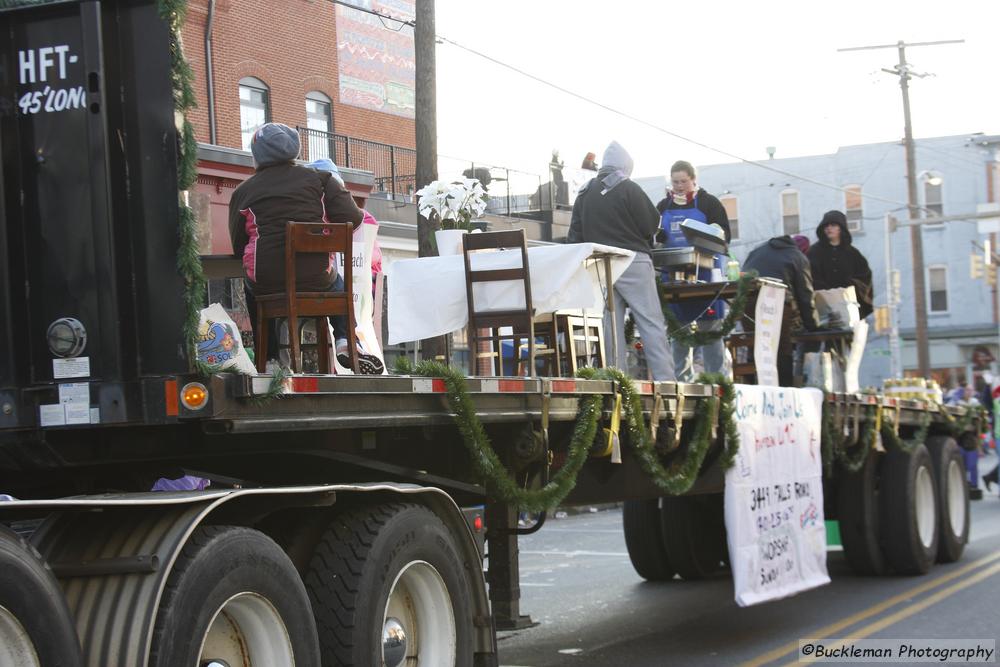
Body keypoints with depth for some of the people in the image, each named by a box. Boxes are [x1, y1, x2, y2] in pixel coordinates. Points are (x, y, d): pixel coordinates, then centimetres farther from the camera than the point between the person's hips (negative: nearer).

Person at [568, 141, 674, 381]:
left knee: (612, 326, 6)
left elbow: (574, 237, 9)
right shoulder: (628, 188, -6)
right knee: (652, 324, -4)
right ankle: (665, 380, -9)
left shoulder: (584, 194, 9)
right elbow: (651, 224, -6)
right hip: (633, 262, -5)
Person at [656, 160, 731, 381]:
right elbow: (653, 234, 18)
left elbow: (725, 234, 0)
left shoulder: (709, 203, 4)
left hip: (705, 270, -4)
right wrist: (656, 236, -5)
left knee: (710, 326, -4)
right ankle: (682, 378, 13)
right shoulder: (663, 207, 15)